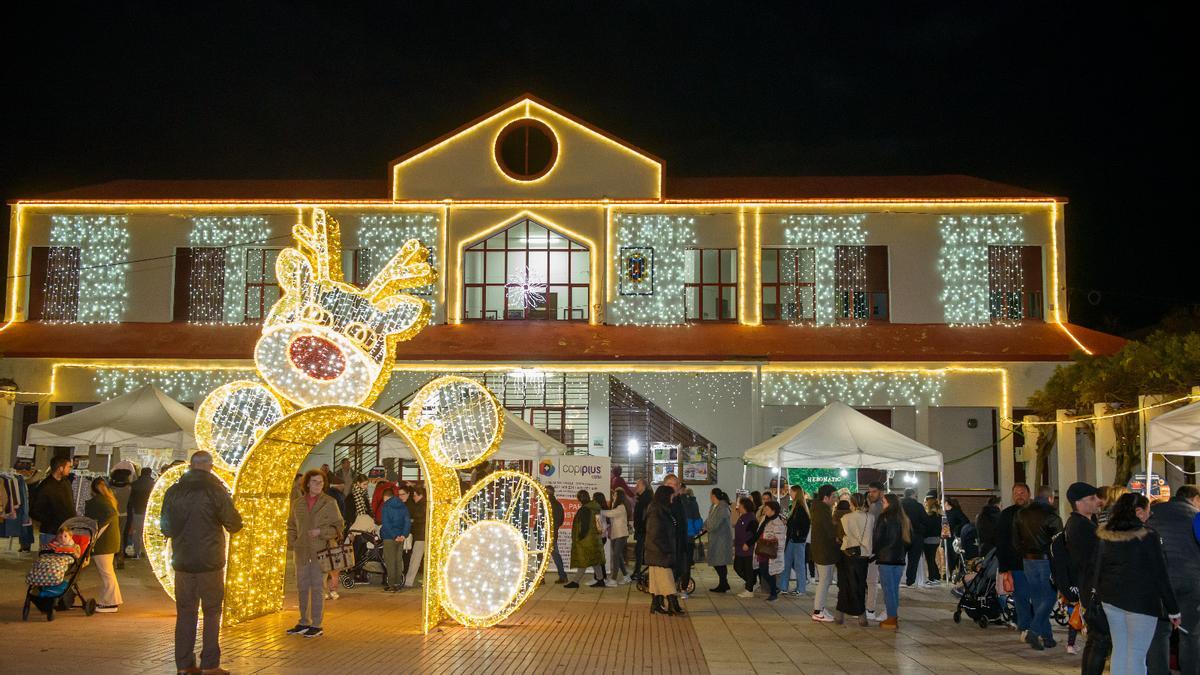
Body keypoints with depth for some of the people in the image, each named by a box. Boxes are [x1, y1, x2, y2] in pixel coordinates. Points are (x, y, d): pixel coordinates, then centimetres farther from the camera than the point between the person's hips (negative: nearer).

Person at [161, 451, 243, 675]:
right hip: (210, 562, -3)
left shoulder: (173, 491, 2)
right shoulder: (215, 490, -10)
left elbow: (165, 528, 11)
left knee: (185, 613, 11)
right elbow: (234, 524, -7)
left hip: (182, 562, 3)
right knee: (212, 613, 5)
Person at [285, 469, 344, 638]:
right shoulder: (298, 503, 9)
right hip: (302, 551, 4)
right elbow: (291, 525, 17)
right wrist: (292, 542, 3)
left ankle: (317, 625, 6)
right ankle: (304, 623, 22)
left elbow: (337, 527, -2)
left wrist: (321, 532, -16)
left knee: (317, 588, -1)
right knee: (302, 587, 11)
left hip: (320, 551, -4)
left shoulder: (329, 502, -2)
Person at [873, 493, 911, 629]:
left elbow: (878, 538, -11)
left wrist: (873, 551, 5)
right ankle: (895, 617, 18)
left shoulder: (884, 518, -12)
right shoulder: (904, 519, 8)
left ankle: (892, 619, 1)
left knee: (888, 589, -1)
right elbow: (910, 539, 14)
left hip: (886, 558, -6)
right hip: (900, 559, 6)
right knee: (895, 588, 14)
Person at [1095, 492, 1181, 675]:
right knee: (1137, 654, -1)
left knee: (1119, 650, 12)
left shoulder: (1105, 536, 4)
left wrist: (1100, 595, 18)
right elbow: (1161, 576, -8)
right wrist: (1173, 609, -1)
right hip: (1142, 601, -5)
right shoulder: (1148, 537, -11)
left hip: (1111, 600, 5)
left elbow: (1097, 569, 9)